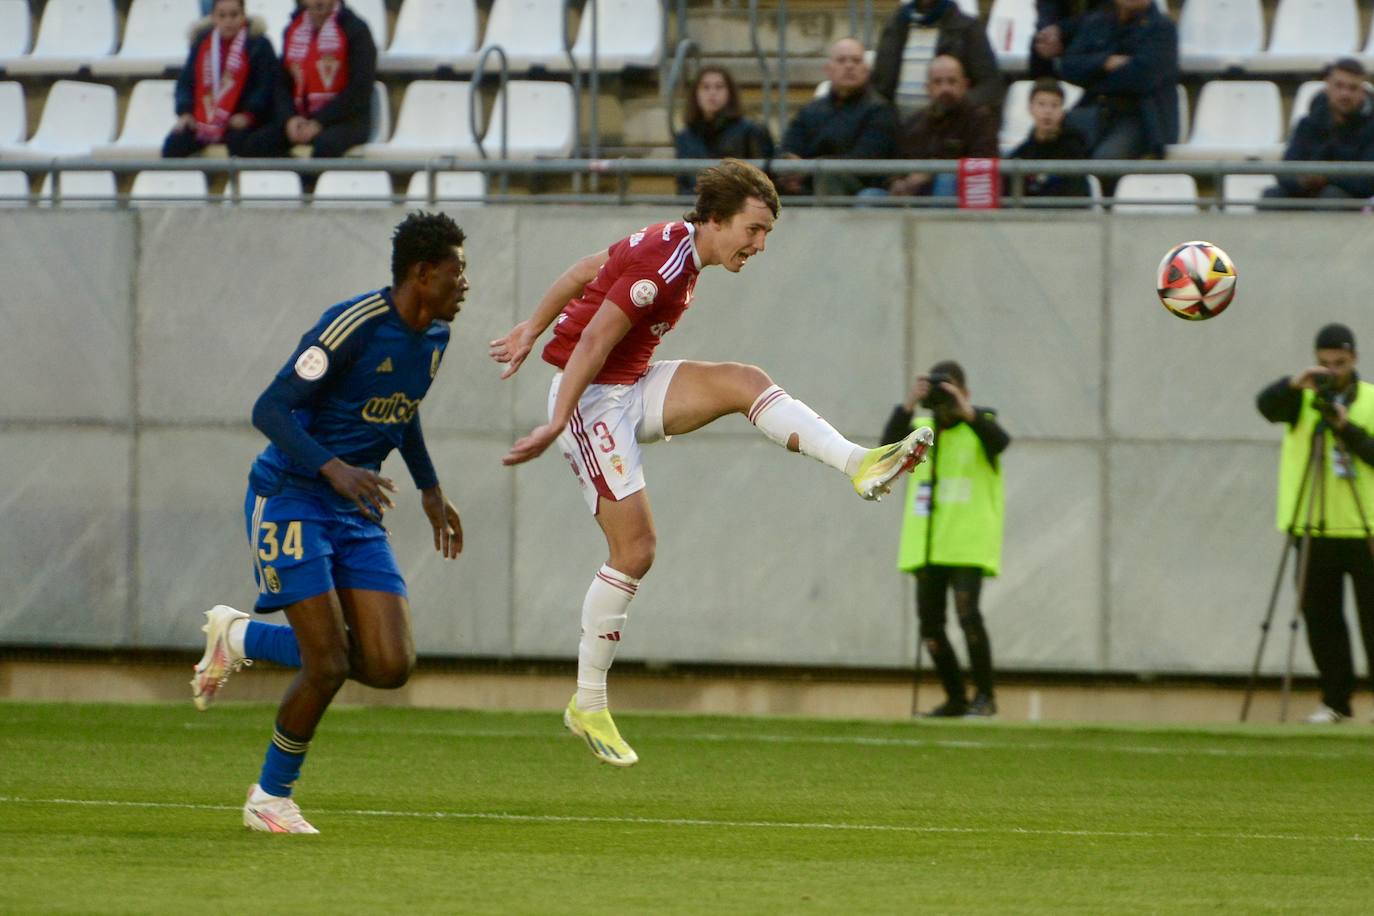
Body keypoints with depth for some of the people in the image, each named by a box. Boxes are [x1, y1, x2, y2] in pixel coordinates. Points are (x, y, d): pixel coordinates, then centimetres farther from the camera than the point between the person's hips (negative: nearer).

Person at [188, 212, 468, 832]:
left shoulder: (434, 336, 7)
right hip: (290, 498, -7)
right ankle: (271, 797, 9)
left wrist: (430, 490, 27)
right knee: (329, 664, -14)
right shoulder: (353, 325, -19)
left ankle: (242, 638, 16)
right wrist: (333, 468, -34)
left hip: (356, 514, 7)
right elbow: (269, 410, -21)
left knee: (390, 666, -7)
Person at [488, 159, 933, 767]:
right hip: (591, 399, -9)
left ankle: (859, 465, -21)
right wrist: (555, 425, -23)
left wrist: (532, 331, 27)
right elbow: (593, 341, -24)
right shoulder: (664, 264, -22)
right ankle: (587, 707, 2)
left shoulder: (673, 246, 8)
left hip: (632, 391, 9)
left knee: (744, 383, -9)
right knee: (634, 549, -9)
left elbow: (585, 271, 18)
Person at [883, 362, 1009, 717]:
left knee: (967, 612, -20)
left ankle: (985, 696, -9)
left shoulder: (980, 425, 0)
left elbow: (1001, 441, -23)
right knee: (930, 625, 3)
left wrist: (965, 410, -36)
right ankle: (956, 699, 16)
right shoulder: (920, 428, 9)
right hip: (928, 545, 5)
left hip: (968, 544, -5)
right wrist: (908, 405, -25)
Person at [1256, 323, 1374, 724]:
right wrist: (1295, 384, -32)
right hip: (1315, 530, 2)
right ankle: (1335, 702, 11)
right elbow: (1267, 405, -14)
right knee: (1320, 617, 3)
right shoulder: (1303, 400, 6)